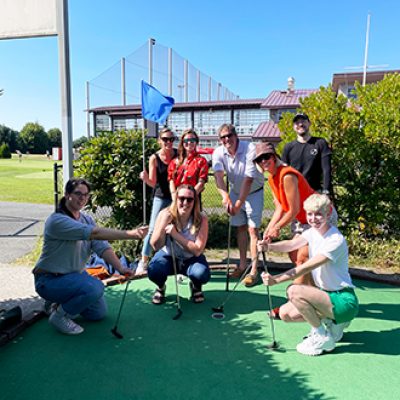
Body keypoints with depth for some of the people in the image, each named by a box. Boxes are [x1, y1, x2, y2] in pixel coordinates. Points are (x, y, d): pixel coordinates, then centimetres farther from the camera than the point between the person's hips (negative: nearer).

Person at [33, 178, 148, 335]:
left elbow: (102, 246, -9)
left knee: (99, 313, 9)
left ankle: (63, 302, 28)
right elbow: (94, 233, -37)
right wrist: (130, 234, -43)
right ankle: (58, 315, -6)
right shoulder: (57, 220, -25)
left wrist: (120, 268, -25)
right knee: (95, 288, -31)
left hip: (75, 274, 8)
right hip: (50, 280, -8)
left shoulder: (87, 219, 2)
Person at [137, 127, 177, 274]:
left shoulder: (179, 154, -3)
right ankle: (143, 262, 9)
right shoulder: (154, 158, -7)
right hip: (161, 198, -2)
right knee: (153, 229, -2)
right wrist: (145, 178, -29)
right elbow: (153, 183, -7)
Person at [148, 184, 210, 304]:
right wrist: (164, 223, -33)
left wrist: (175, 235, -33)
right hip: (168, 256, 1)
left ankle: (196, 287, 8)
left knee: (202, 275, -32)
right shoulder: (165, 215, -17)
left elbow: (197, 251, -24)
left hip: (191, 259, 0)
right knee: (153, 272, -31)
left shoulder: (201, 219, -19)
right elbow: (155, 246, -19)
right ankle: (161, 287, 8)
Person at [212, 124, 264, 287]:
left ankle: (254, 271, -4)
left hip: (254, 192, -4)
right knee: (240, 228, 11)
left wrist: (239, 204, -29)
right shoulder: (218, 153, -13)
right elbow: (218, 176, -27)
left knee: (252, 229, -9)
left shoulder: (250, 149, -26)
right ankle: (242, 265, 22)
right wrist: (225, 196, -44)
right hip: (235, 192, 5)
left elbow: (248, 179, -28)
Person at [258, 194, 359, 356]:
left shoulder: (335, 240, -22)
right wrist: (269, 246, -38)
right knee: (285, 313, -1)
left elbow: (306, 267, -29)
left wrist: (275, 279, -37)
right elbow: (292, 244, -17)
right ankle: (330, 323, 15)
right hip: (325, 293, 8)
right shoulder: (313, 232, 2)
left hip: (343, 300, -8)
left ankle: (323, 338, -7)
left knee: (294, 291, -27)